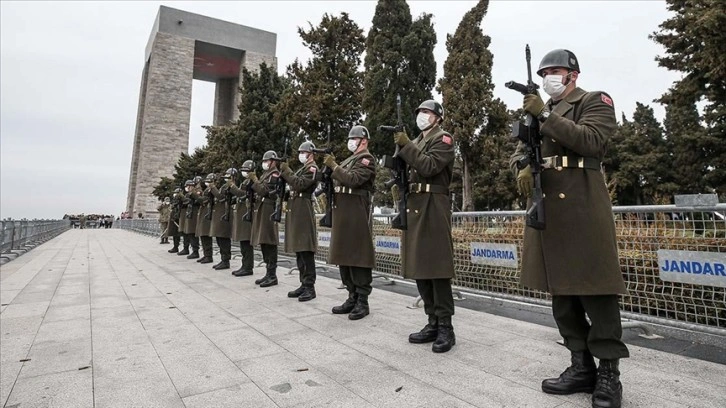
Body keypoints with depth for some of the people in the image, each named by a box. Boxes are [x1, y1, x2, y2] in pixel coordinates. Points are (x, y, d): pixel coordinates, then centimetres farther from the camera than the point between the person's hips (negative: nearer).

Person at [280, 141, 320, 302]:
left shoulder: (312, 168, -6)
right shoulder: (302, 169, 24)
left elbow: (299, 184, -19)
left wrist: (286, 171, -12)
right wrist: (284, 173, 8)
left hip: (304, 211, -10)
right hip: (295, 211, 10)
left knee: (306, 250, -9)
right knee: (299, 250, 11)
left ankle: (310, 287, -4)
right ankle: (304, 284, 18)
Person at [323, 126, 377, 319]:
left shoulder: (367, 159, -4)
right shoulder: (348, 160, 23)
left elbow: (353, 179, -19)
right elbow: (337, 182, 19)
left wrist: (334, 166, -15)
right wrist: (329, 167, 6)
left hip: (357, 212, -9)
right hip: (342, 211, 9)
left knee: (358, 257, -6)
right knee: (344, 255, 10)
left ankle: (363, 301, 1)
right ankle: (352, 297, 20)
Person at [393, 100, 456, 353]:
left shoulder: (444, 139, 1)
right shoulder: (416, 142, 24)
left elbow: (429, 166, -15)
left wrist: (406, 145, -12)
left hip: (433, 206, -8)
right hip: (413, 206, 8)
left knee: (436, 267, -8)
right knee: (419, 267, 8)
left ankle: (446, 327, 1)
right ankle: (433, 323, 17)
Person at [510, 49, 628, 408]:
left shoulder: (595, 101, 6)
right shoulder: (537, 111, 23)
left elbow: (589, 140, -12)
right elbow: (520, 149, 14)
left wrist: (545, 115, -14)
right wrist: (523, 168, -8)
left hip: (582, 205, -6)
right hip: (545, 207, 6)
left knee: (595, 288, -4)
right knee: (561, 288, 8)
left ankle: (609, 374, 9)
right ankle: (581, 367, 19)